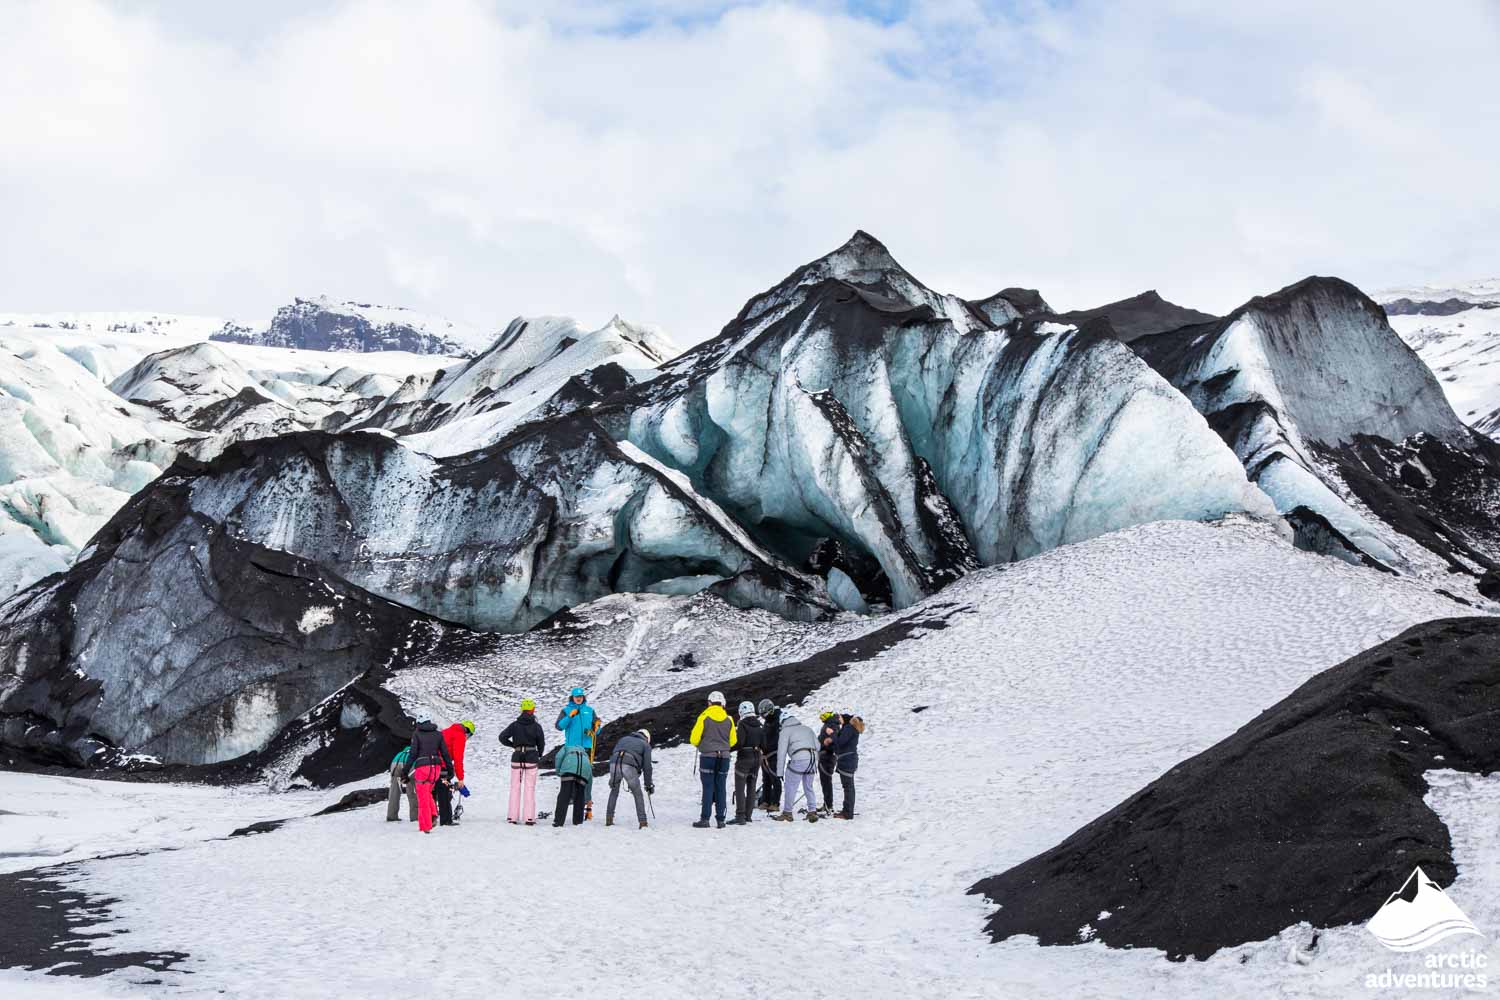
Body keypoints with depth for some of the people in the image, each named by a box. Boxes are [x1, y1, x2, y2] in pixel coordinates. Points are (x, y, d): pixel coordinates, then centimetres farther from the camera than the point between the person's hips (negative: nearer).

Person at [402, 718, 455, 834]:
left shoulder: (417, 734, 1)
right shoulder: (438, 734, 9)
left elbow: (413, 754, -6)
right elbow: (445, 753, 7)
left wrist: (405, 771, -2)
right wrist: (450, 770, 14)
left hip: (422, 767, -4)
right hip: (436, 767, 4)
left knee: (423, 798, 4)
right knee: (427, 792, 24)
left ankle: (426, 826, 3)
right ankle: (433, 815, 5)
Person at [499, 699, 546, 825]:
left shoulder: (515, 725, 0)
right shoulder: (536, 726, -4)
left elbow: (502, 737, -6)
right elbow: (541, 743, 1)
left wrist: (513, 745, 8)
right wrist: (539, 755, 19)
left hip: (517, 758, 1)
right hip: (532, 757, -1)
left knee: (515, 787, 8)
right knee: (530, 788, 2)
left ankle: (512, 816, 5)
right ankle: (529, 817, -3)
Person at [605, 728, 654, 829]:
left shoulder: (624, 739, 36)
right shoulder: (645, 745, 25)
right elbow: (647, 766, 15)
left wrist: (612, 778, 34)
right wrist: (649, 785, 19)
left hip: (614, 763, 3)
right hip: (629, 766, -3)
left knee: (614, 791, 25)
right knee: (638, 795, 13)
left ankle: (609, 819, 23)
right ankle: (643, 823, 8)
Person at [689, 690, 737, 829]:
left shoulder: (704, 718, -7)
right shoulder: (728, 719, 3)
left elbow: (694, 739, -5)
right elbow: (733, 741, 10)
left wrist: (700, 745, 16)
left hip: (708, 756, -3)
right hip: (724, 757, 3)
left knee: (708, 788, -1)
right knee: (720, 788, 7)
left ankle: (705, 819, -5)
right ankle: (720, 819, 6)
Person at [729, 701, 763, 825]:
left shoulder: (743, 725, -13)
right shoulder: (760, 726, 7)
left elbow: (739, 742, -21)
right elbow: (764, 745, 8)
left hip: (744, 758, -7)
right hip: (757, 758, 7)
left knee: (740, 788, -5)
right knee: (751, 787, 13)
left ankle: (740, 816, -11)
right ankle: (748, 815, 15)